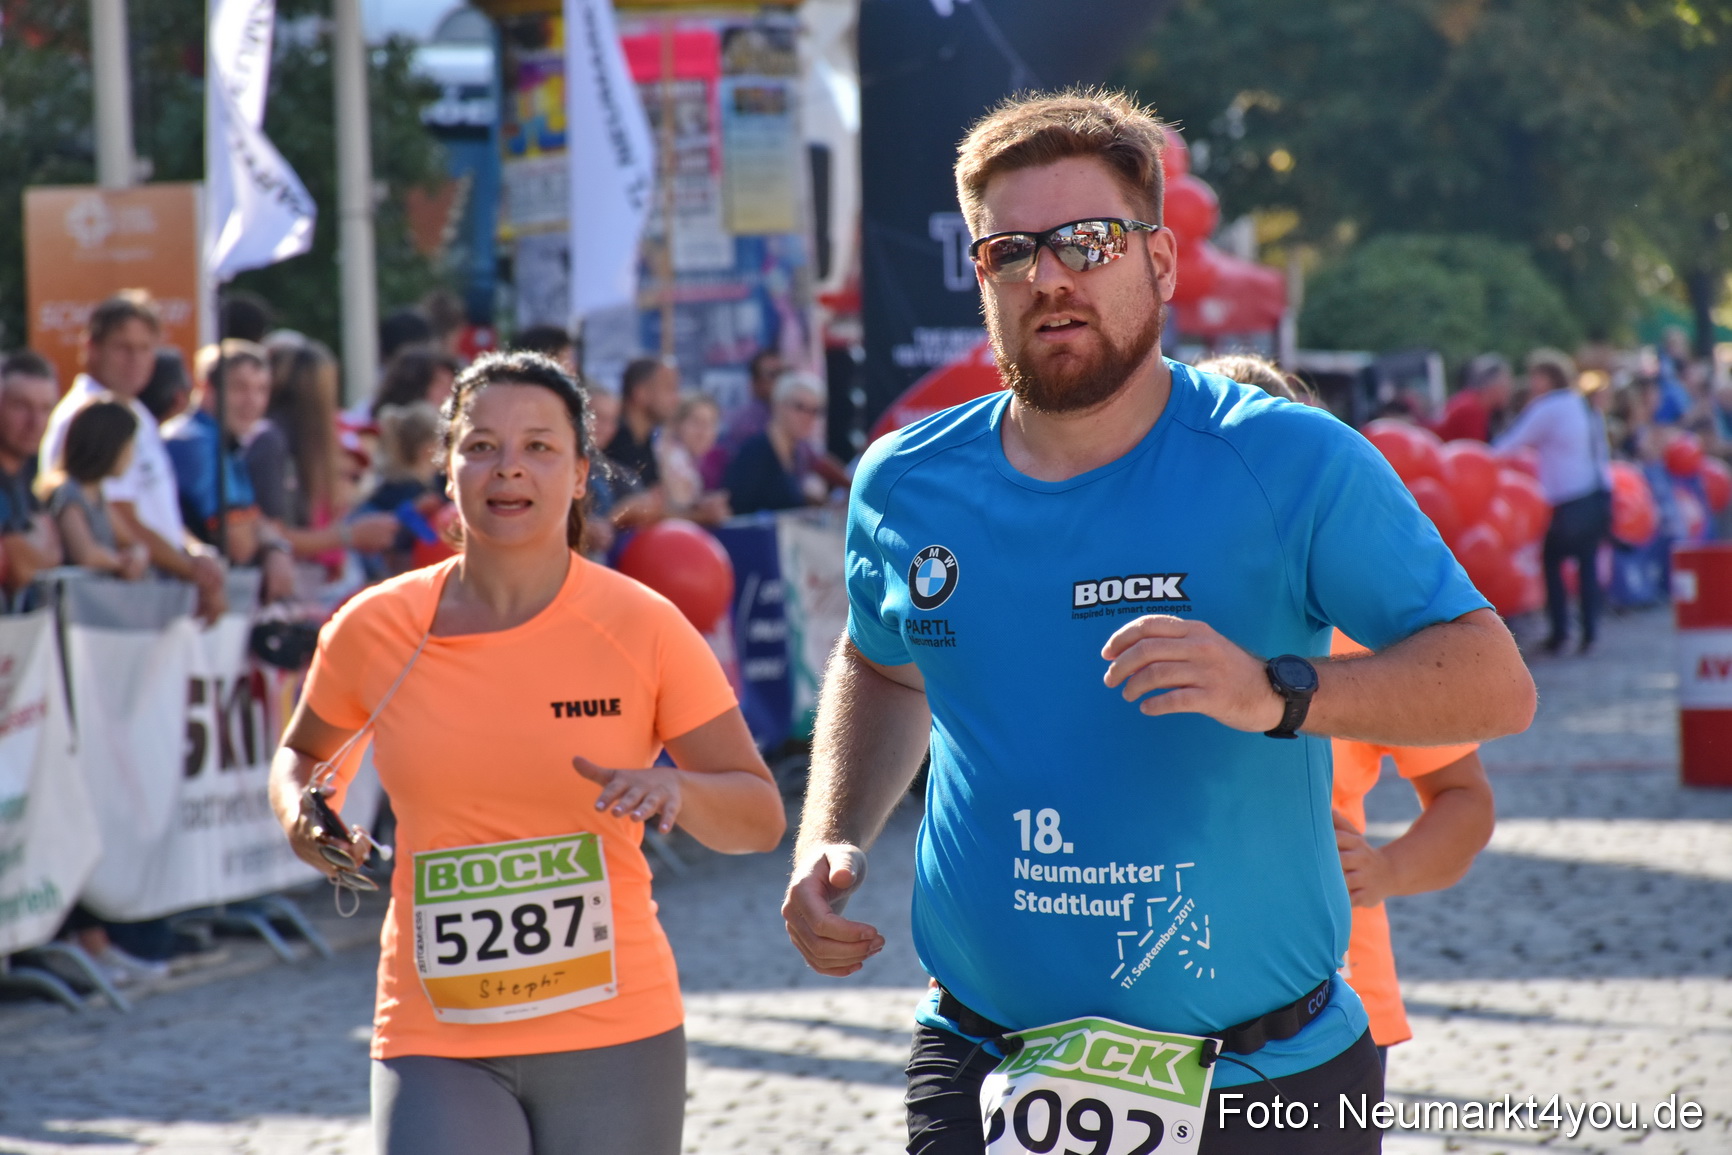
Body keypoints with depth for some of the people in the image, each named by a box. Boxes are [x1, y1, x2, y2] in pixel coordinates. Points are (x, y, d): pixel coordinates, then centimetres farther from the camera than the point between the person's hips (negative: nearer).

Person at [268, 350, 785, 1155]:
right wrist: (302, 817, -3)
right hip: (435, 1045, 0)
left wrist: (676, 791, -21)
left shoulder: (643, 627, -4)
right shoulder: (373, 630, -1)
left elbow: (761, 817, 0)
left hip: (614, 1036, 0)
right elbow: (302, 752, 19)